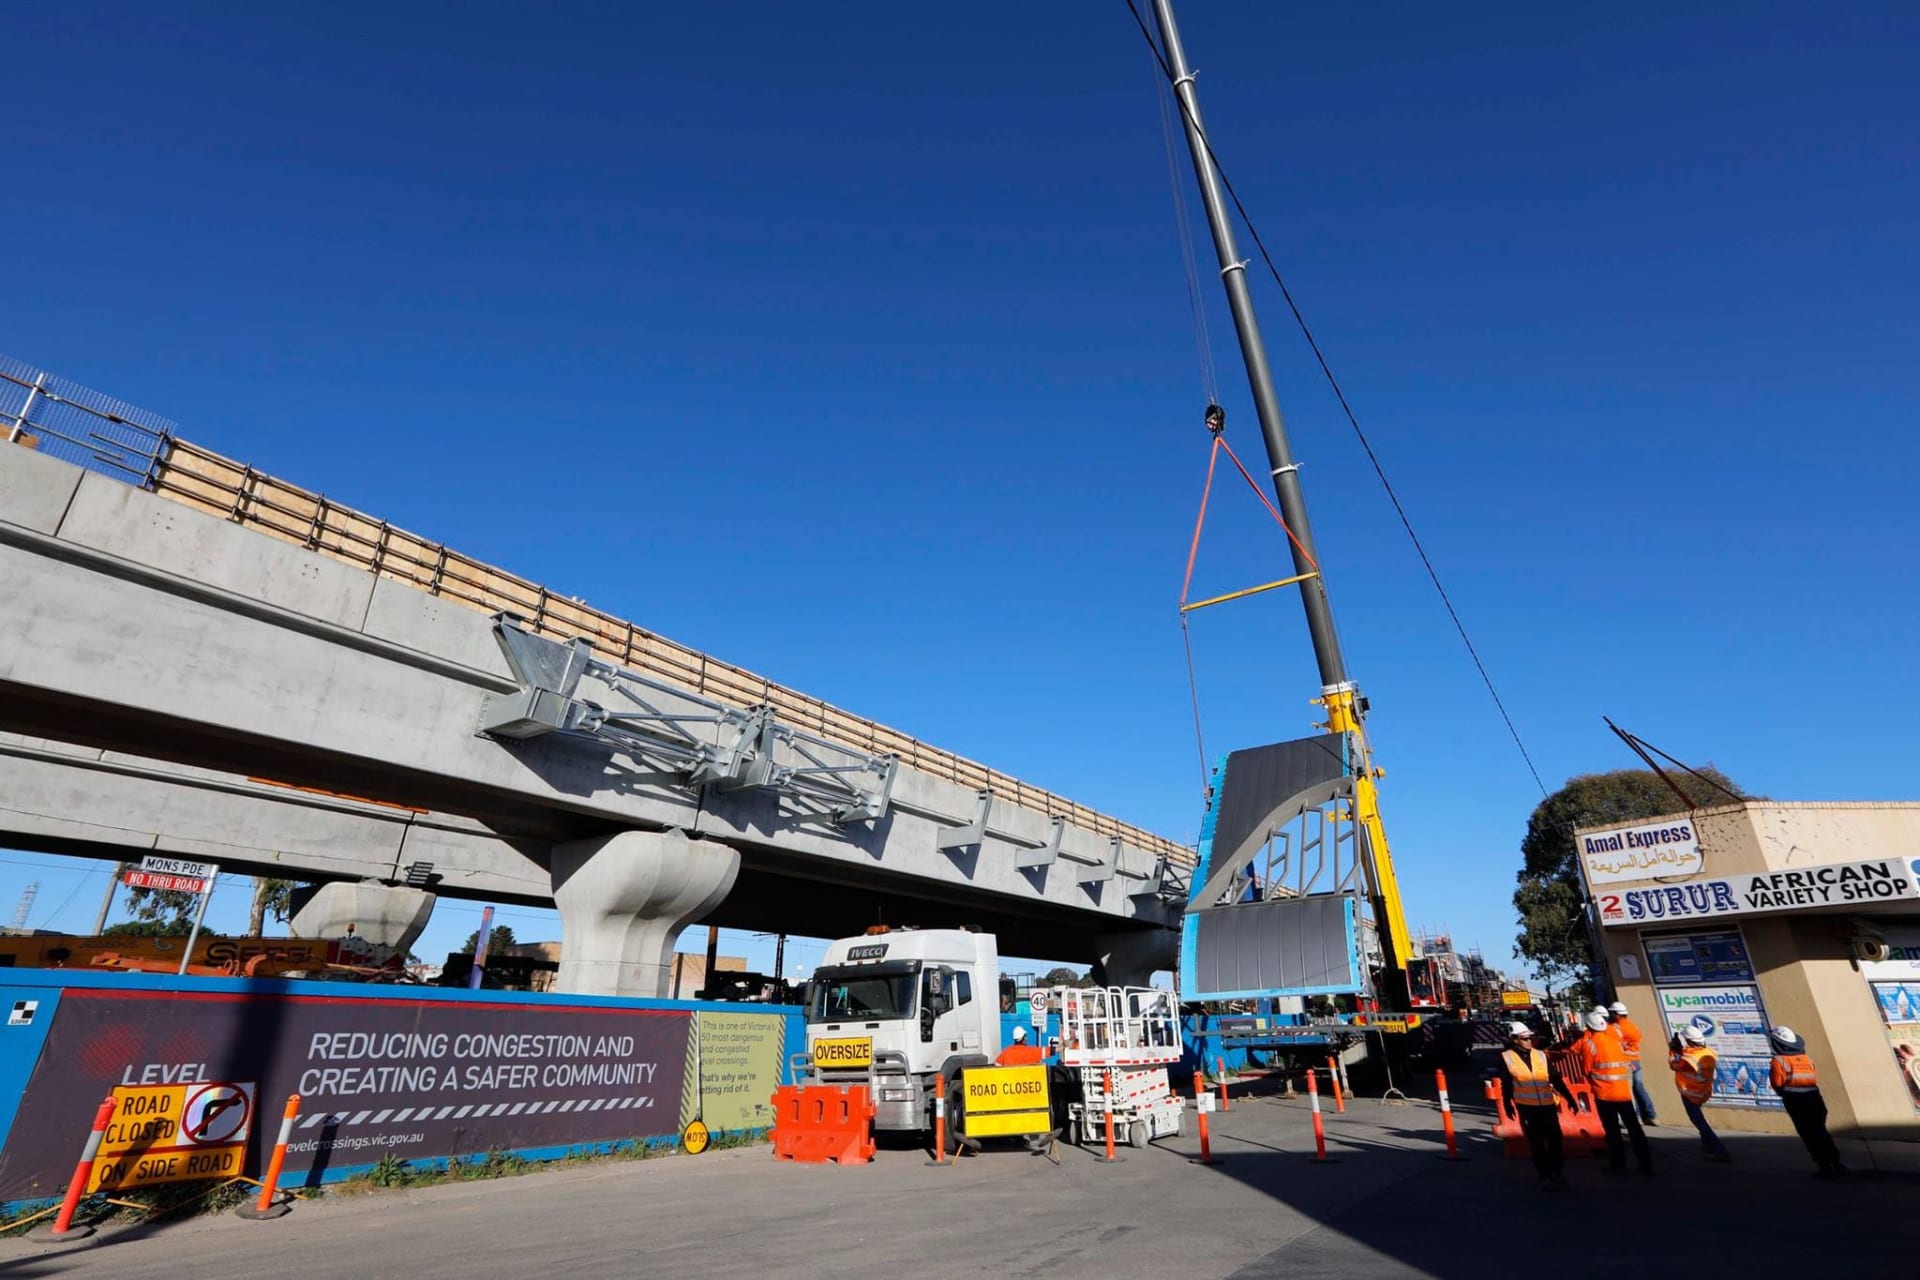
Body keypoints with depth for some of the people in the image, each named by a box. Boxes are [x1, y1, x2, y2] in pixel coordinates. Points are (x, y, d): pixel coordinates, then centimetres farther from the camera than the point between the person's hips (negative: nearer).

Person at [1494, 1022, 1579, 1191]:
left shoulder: (1541, 1056, 4)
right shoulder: (1506, 1058, -4)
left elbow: (1556, 1080, 7)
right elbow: (1506, 1084, 2)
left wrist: (1569, 1098, 1)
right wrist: (1508, 1104, 5)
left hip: (1548, 1106, 3)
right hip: (1526, 1108, -2)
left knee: (1555, 1140, 8)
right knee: (1536, 1144, 3)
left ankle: (1558, 1173, 30)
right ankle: (1545, 1177, 13)